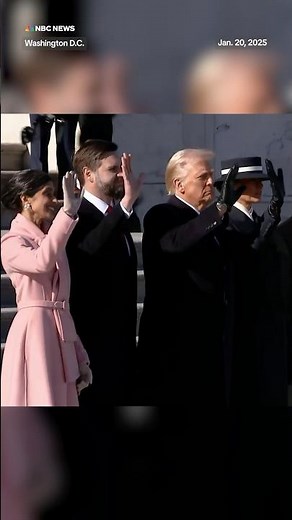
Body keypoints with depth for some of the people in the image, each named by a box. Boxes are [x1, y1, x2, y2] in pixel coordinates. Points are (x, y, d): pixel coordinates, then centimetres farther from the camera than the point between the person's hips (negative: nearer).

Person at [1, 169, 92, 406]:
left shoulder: (51, 239, 18)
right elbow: (42, 262, -30)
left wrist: (80, 357, 16)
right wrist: (67, 212, -31)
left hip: (61, 334, 8)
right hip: (34, 333, -8)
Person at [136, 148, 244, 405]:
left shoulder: (209, 220, 18)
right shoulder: (161, 216, -9)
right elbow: (176, 242, -32)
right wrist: (222, 206, -33)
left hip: (206, 340, 9)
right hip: (172, 342, -9)